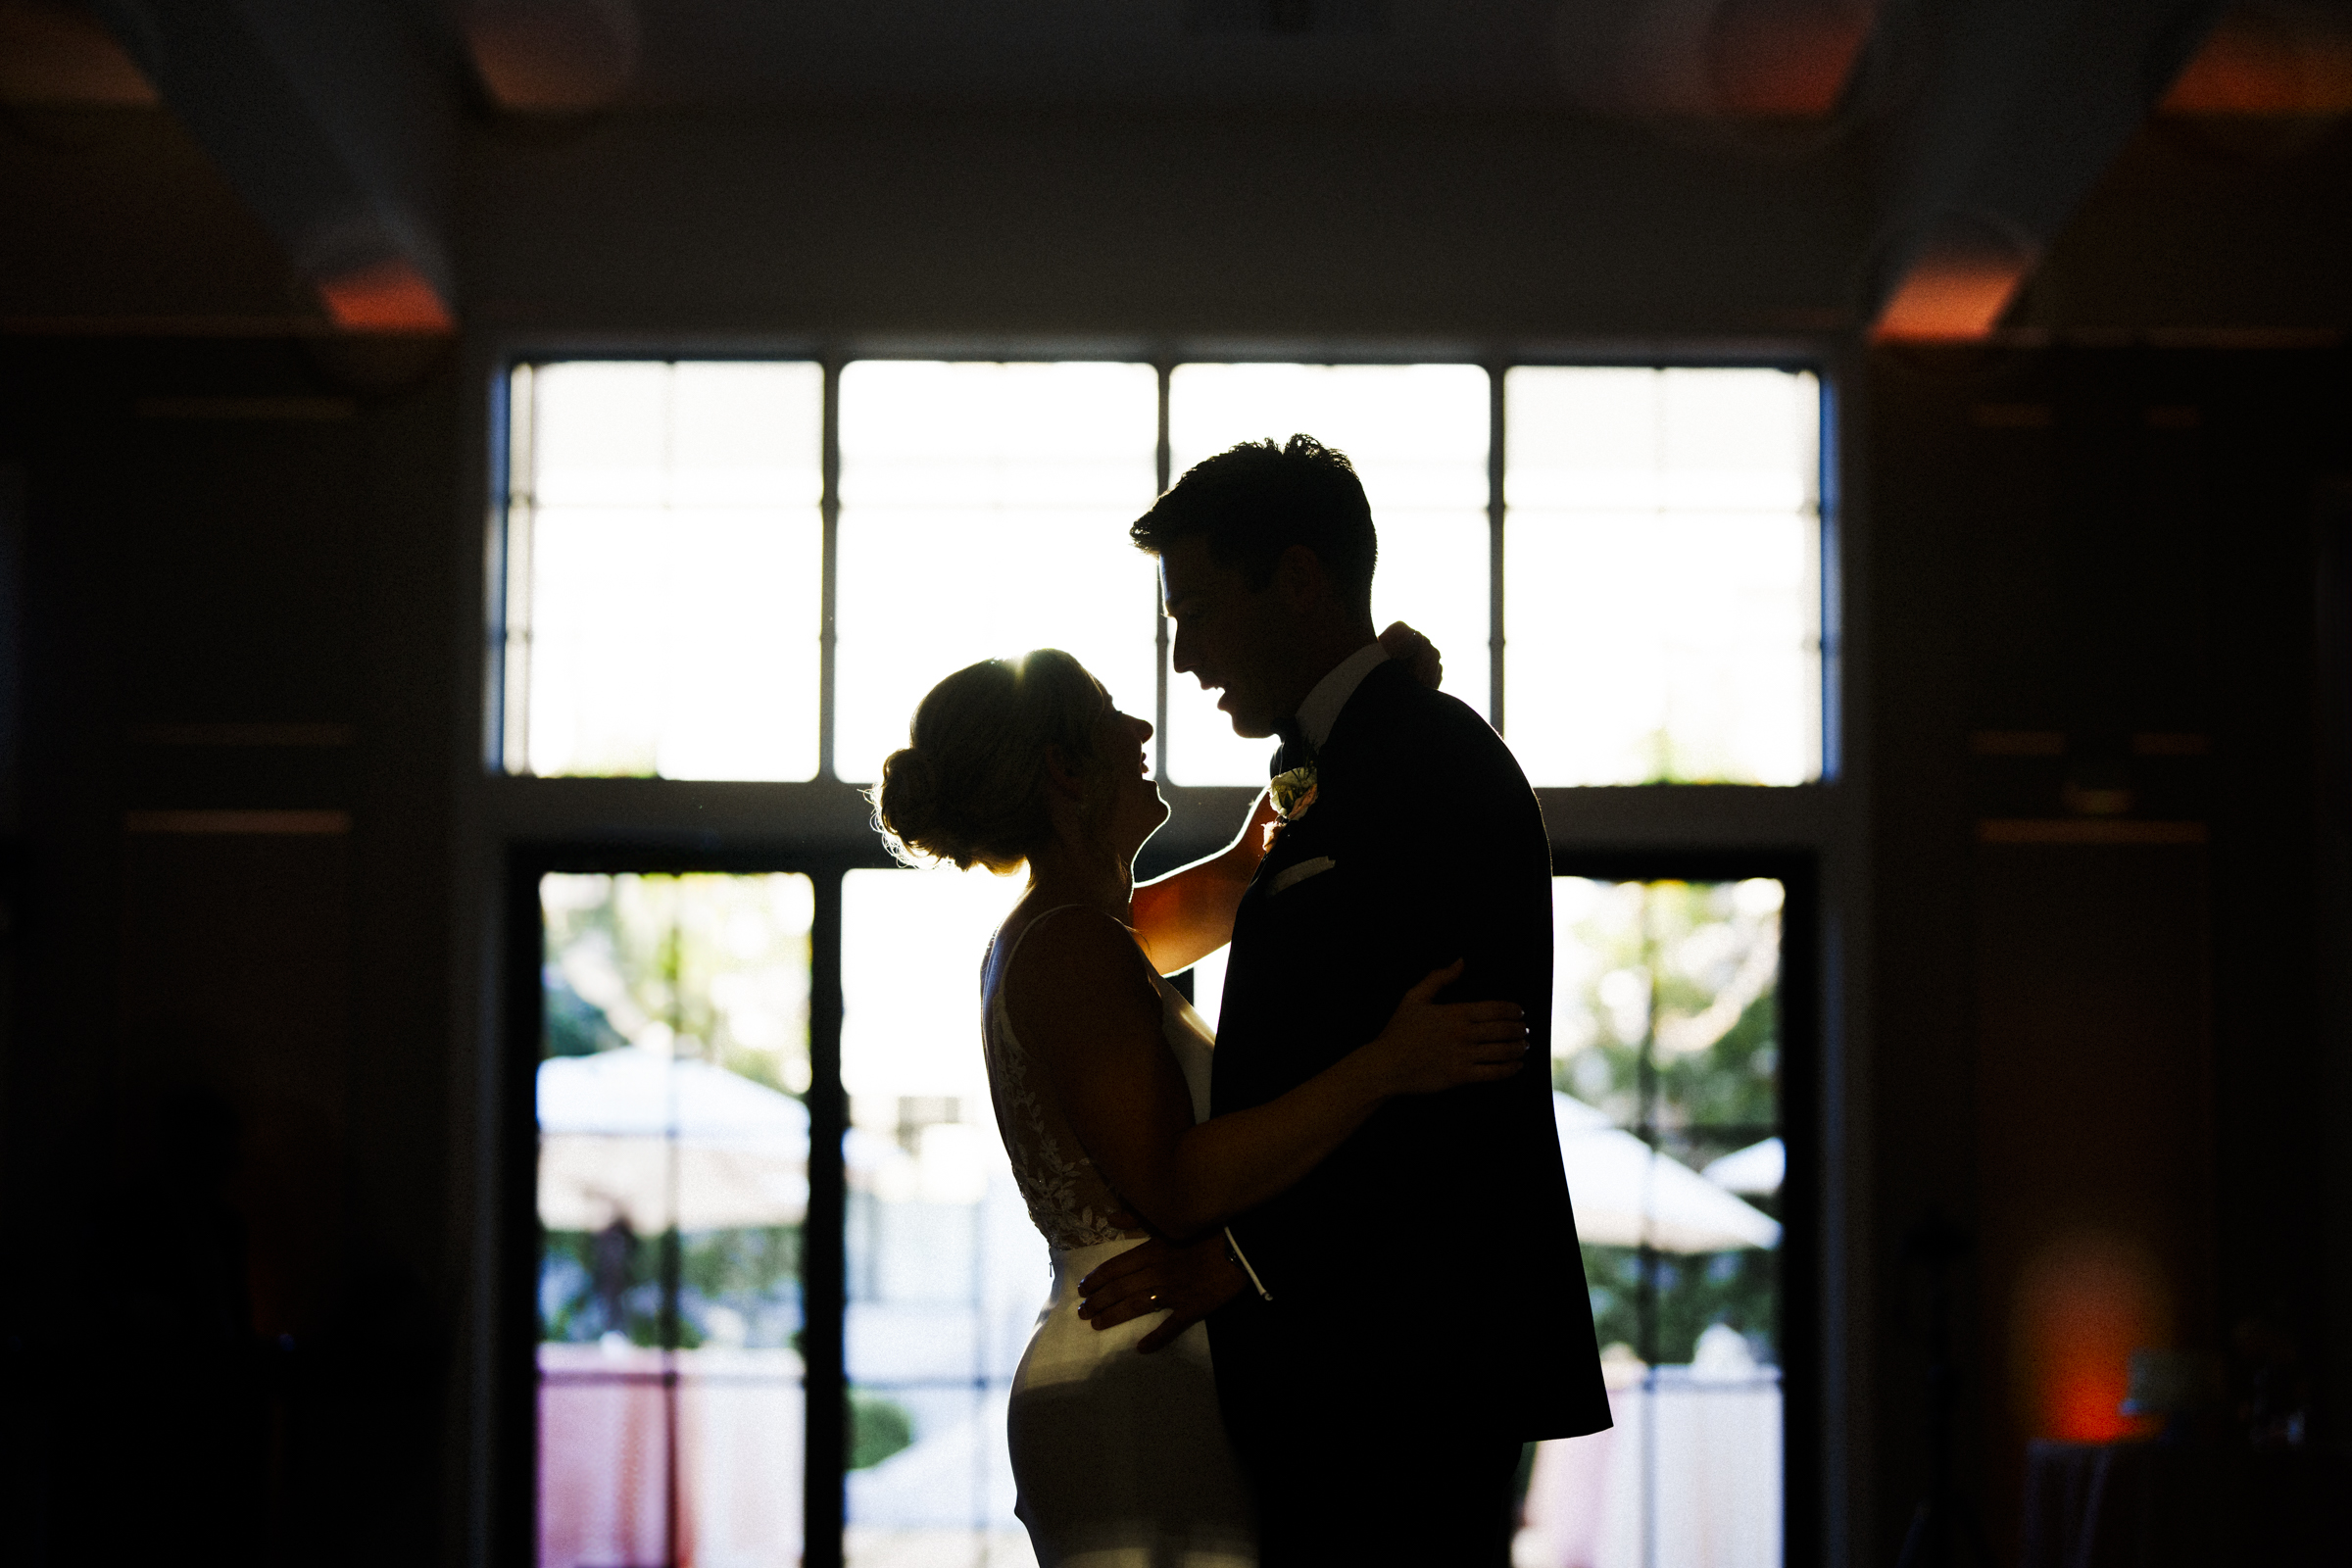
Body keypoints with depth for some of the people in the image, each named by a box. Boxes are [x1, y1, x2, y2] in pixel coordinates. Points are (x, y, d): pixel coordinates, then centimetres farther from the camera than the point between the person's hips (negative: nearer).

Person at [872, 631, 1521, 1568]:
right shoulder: (1076, 946, -13)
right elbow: (1176, 1189, -21)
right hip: (1140, 1409, -10)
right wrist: (1386, 1065, -25)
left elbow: (1248, 869, 26)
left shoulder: (1039, 939, 17)